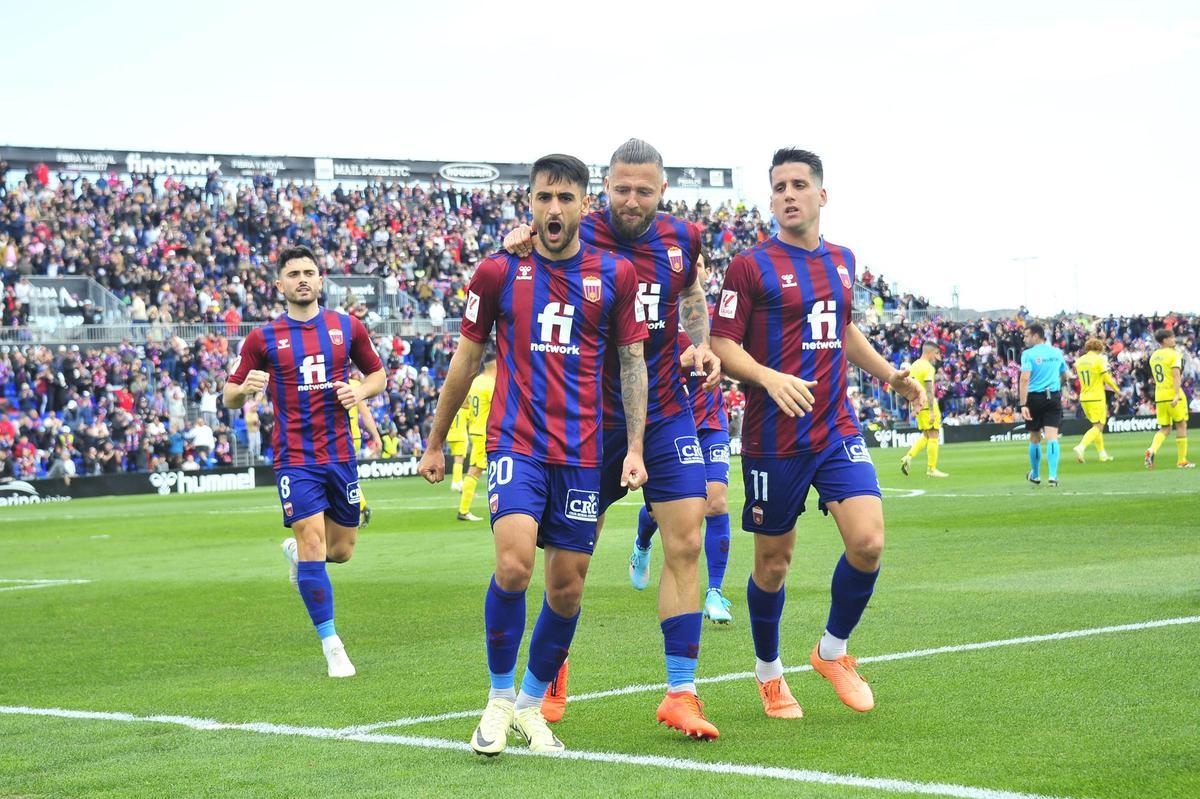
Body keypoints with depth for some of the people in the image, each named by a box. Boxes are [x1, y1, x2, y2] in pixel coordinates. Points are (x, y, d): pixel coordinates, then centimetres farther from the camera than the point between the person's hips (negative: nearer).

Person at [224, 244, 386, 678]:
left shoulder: (348, 327, 5)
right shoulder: (263, 339, 1)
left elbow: (378, 374, 16)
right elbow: (229, 397, 4)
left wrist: (360, 391, -6)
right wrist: (246, 387, -19)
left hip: (340, 454, 3)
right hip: (295, 459, -3)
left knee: (341, 551, 9)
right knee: (313, 544, -13)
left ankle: (295, 551, 45)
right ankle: (331, 646, -4)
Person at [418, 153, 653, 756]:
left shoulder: (615, 274, 4)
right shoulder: (498, 272, 2)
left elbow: (633, 361, 10)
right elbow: (466, 358, 11)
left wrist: (635, 447, 1)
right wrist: (435, 443, 16)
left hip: (582, 452, 2)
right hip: (515, 442, -2)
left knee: (567, 586, 4)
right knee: (514, 563, -21)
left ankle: (531, 705, 24)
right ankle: (499, 699, -3)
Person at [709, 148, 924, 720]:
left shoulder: (841, 260, 12)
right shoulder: (750, 266, -6)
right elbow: (722, 345, -9)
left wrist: (889, 374, 24)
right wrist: (770, 377, -24)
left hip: (838, 430, 4)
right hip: (774, 439, -4)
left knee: (868, 541, -12)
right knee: (773, 561, 5)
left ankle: (833, 650, 12)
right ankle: (769, 672, 27)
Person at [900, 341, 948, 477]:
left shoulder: (914, 366, 11)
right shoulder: (928, 368, -14)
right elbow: (929, 391, -20)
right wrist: (932, 412, -21)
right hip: (928, 405, -8)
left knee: (926, 435, 19)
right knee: (933, 436, 0)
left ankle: (908, 457, 3)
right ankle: (931, 469, 2)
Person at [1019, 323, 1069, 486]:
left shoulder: (1028, 354, -8)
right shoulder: (1057, 353, 7)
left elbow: (1025, 379, -18)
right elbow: (1065, 376, 20)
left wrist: (1023, 405, -21)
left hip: (1034, 398, -3)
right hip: (1054, 397, 3)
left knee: (1035, 439, 12)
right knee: (1052, 437, -4)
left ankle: (1035, 475, 27)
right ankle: (1052, 475, -18)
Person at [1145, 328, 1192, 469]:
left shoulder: (1153, 356, 13)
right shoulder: (1173, 354, -9)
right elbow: (1176, 375, -20)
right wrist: (1177, 395, -26)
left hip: (1159, 395, 6)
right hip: (1173, 394, -6)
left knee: (1164, 429, 10)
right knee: (1181, 426, 7)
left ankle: (1152, 451, -17)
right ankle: (1182, 461, 10)